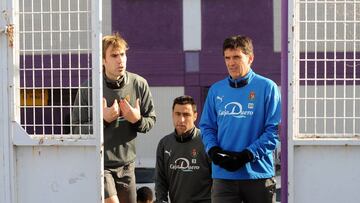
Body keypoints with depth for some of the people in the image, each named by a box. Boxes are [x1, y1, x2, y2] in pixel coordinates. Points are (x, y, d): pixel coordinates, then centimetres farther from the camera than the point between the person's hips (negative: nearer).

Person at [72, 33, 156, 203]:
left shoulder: (139, 84, -2)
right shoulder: (89, 88, -12)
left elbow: (151, 120, 7)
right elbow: (77, 129, -9)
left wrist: (137, 120, -15)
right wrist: (103, 120, -23)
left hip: (126, 164, 4)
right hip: (99, 163, -4)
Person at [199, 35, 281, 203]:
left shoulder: (267, 87, -2)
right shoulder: (216, 90, 10)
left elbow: (274, 130, -7)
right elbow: (206, 126, 14)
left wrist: (247, 155, -16)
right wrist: (213, 150, -6)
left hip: (258, 174, -2)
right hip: (223, 176, 3)